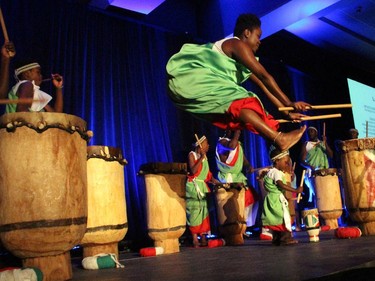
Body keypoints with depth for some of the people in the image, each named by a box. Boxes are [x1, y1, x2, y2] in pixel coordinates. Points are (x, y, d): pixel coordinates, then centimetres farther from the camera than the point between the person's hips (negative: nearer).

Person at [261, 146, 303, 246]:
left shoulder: (271, 171, 15)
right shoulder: (277, 172, -16)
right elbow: (281, 185, -30)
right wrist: (296, 190, -31)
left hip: (273, 199, 10)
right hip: (277, 199, -10)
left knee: (275, 219, 12)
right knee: (285, 217, -8)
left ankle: (276, 239, 17)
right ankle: (286, 238, -8)